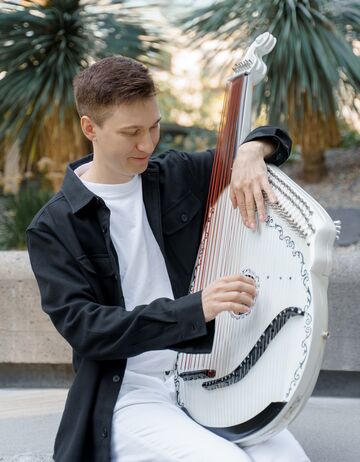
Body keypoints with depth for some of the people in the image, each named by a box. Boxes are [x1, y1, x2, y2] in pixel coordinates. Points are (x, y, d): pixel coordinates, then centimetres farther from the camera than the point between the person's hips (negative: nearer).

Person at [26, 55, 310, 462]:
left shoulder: (178, 174, 6)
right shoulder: (53, 229, -5)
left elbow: (272, 139, 17)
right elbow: (84, 327, -15)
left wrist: (252, 151, -10)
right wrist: (196, 309, -26)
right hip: (130, 394, -4)